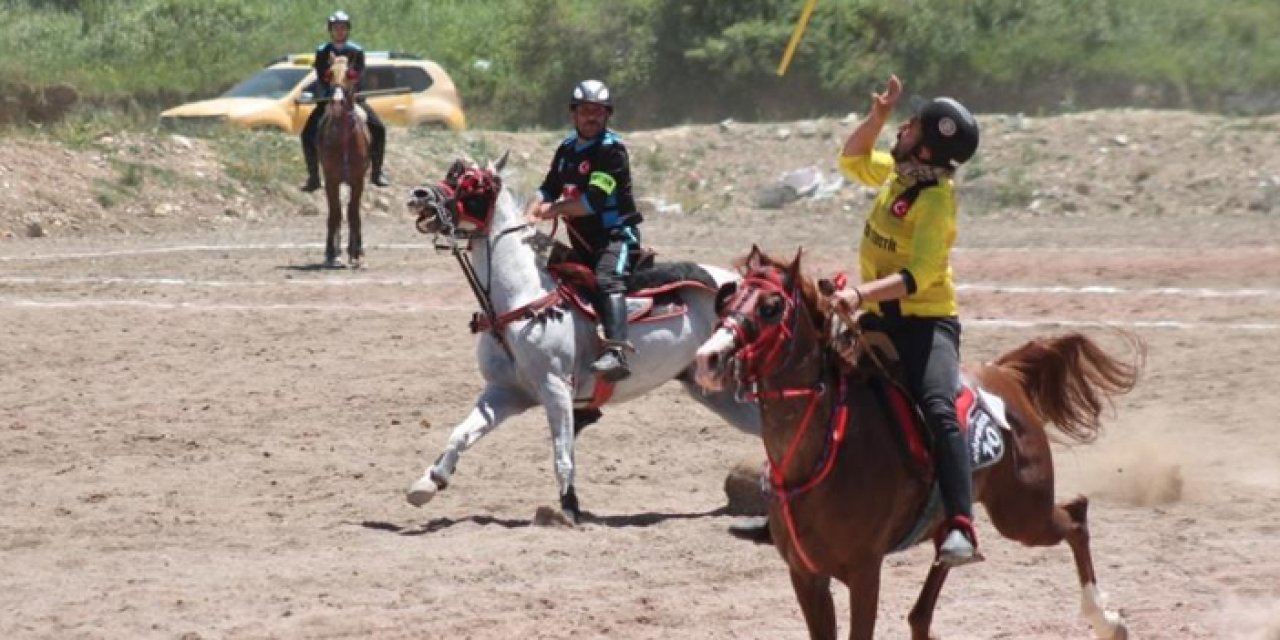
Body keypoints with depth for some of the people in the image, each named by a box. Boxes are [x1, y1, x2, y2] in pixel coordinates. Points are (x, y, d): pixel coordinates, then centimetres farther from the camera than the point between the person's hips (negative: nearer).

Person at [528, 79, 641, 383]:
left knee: (607, 281, -32)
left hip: (616, 235, -9)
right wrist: (531, 214, -4)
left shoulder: (612, 149, -11)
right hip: (582, 242, 9)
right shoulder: (567, 149, 14)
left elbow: (594, 200, -19)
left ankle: (616, 353, -50)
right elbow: (548, 189, 15)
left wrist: (553, 210, -12)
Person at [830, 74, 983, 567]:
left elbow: (919, 276, -27)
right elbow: (852, 159, 26)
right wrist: (877, 115, 9)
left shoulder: (937, 199, -18)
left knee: (938, 409, -30)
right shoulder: (897, 173, 6)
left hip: (927, 321, -9)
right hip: (880, 320, 9)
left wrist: (863, 294, -38)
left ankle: (960, 530, -42)